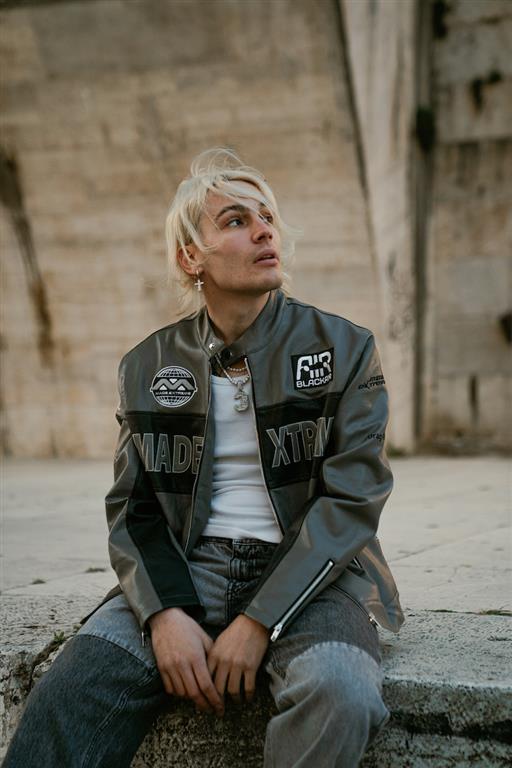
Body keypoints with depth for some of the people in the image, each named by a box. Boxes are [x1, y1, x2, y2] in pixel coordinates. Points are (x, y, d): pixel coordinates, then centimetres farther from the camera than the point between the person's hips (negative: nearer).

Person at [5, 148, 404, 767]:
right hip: (187, 569, 2)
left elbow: (352, 497, -6)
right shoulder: (149, 365, 10)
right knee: (74, 687, -26)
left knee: (339, 696, -35)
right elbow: (132, 508, 7)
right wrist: (165, 614, -14)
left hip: (309, 573, -1)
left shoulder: (344, 349, 3)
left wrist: (259, 621, -16)